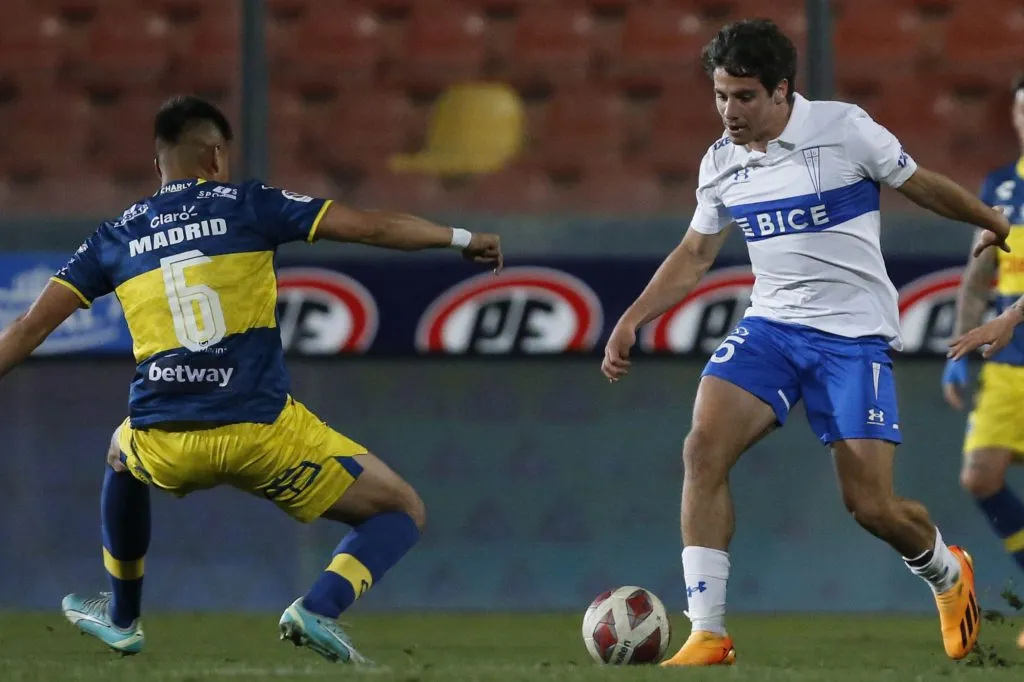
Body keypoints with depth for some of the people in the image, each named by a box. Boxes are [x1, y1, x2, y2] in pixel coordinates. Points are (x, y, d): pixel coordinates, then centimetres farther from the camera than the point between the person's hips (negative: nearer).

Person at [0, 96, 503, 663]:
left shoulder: (115, 237, 13)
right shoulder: (248, 206, 5)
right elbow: (369, 227, 1)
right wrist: (461, 239, 13)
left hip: (167, 446, 3)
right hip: (262, 433, -3)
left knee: (123, 452, 42)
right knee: (402, 512, 12)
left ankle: (120, 618, 45)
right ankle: (320, 608, -15)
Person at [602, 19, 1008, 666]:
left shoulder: (845, 129, -10)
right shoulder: (721, 164, 4)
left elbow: (924, 186, 5)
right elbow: (694, 256, 18)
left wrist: (998, 226, 19)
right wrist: (631, 321, 9)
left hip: (856, 336, -4)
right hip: (771, 324, 4)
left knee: (872, 505, -8)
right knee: (704, 448, -20)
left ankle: (949, 574, 29)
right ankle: (708, 635, -18)